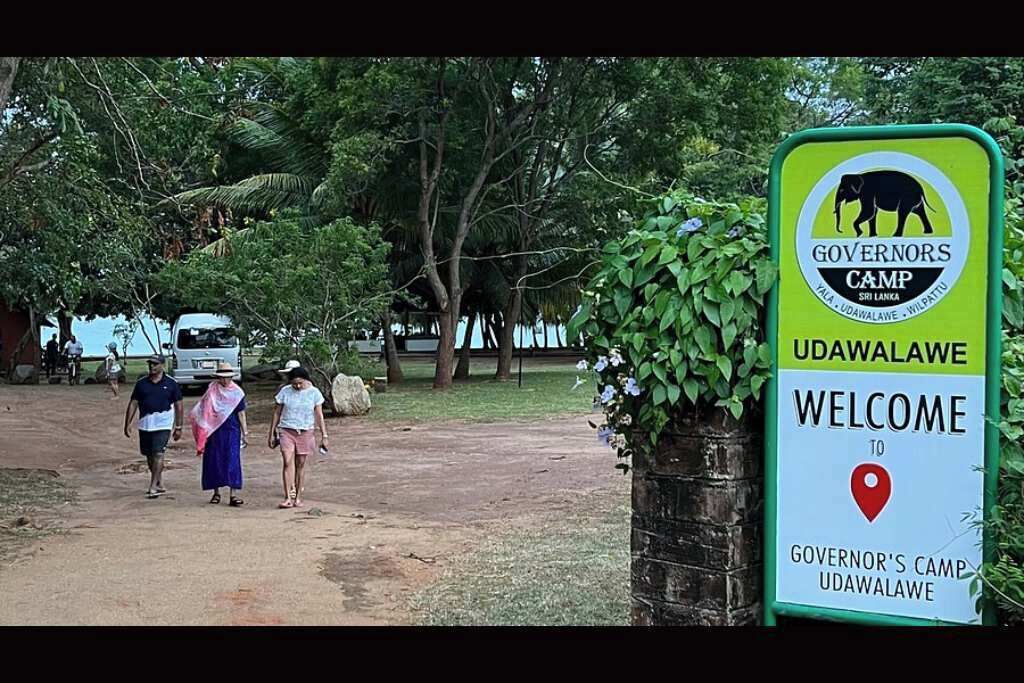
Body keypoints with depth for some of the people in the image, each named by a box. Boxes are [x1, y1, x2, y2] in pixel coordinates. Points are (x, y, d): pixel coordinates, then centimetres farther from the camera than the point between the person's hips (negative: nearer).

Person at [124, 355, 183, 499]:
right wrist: (127, 425, 2)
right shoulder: (141, 383, 7)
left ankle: (153, 487, -11)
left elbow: (178, 406, 4)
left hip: (163, 424, -4)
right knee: (149, 456, 11)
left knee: (158, 454, -12)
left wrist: (178, 427, 1)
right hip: (145, 425, 4)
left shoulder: (171, 383, 1)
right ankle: (160, 484, 25)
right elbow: (133, 404, 8)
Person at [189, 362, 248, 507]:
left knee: (232, 461, -9)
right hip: (214, 431, 2)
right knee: (214, 461, 5)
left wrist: (245, 433, 1)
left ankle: (234, 495, -12)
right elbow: (204, 410, 7)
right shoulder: (212, 390, 4)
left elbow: (241, 414, 4)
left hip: (232, 431, -2)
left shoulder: (237, 392, 2)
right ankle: (216, 492, 19)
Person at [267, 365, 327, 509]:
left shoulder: (314, 393, 0)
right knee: (287, 462, -13)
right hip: (287, 432, 0)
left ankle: (298, 498, 13)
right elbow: (276, 414, 7)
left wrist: (324, 435, 1)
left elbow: (319, 416, 4)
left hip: (305, 432, 1)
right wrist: (271, 434, 7)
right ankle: (288, 498, -15)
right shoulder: (285, 391, 0)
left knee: (300, 464, 4)